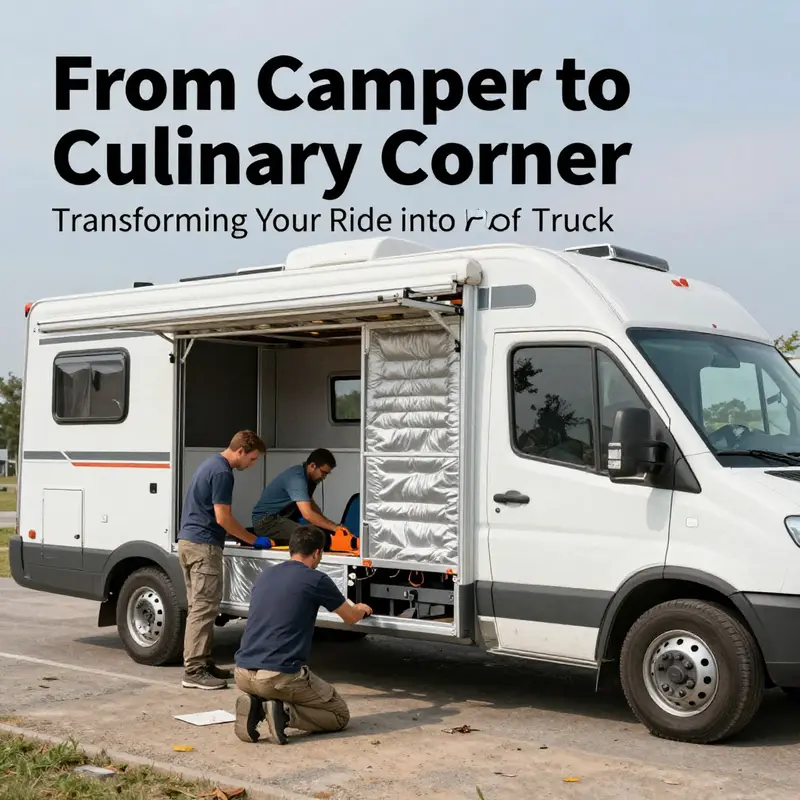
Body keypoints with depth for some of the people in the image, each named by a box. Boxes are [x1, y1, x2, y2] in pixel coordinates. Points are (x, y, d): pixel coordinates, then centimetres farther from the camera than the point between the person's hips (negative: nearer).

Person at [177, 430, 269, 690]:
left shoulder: (211, 464, 17)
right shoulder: (222, 472, -15)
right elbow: (222, 517, -17)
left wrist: (246, 537, 23)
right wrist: (254, 540, -7)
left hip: (188, 541, 10)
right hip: (203, 546, -10)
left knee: (199, 607, 13)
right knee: (204, 608, -8)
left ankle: (203, 662, 19)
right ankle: (193, 671, -8)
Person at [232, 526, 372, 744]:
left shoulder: (264, 575, 14)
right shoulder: (316, 580, -4)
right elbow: (351, 618, 13)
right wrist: (360, 609, 37)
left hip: (242, 675, 6)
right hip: (280, 676, -6)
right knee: (339, 714, 14)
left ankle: (256, 704, 5)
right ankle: (285, 713, -10)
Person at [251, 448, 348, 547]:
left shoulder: (306, 476, 7)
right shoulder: (297, 478, -23)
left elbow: (311, 504, 20)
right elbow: (307, 514, -32)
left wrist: (329, 524, 5)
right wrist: (334, 527, -29)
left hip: (281, 519, 10)